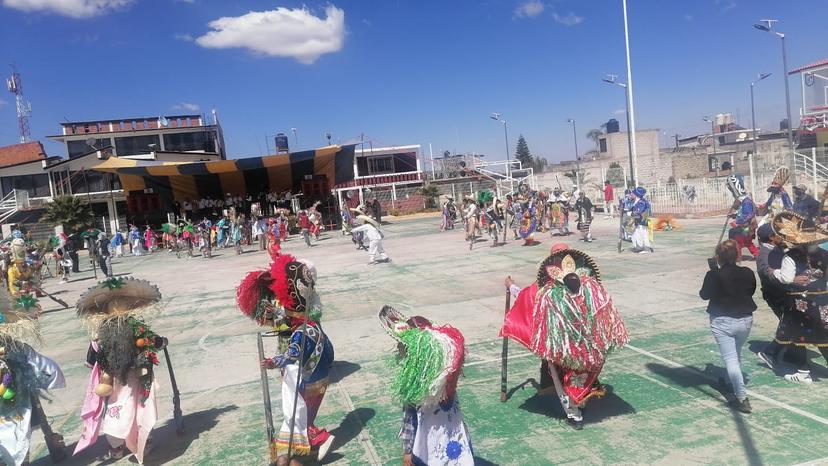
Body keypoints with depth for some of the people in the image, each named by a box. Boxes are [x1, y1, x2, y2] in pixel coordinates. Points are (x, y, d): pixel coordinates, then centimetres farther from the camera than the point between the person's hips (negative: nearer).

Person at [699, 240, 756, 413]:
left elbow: (704, 295, -2)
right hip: (745, 320, 5)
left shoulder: (714, 275, -15)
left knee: (730, 358, -4)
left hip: (722, 321, -4)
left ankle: (742, 397, -13)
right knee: (737, 354, 25)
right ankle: (732, 382, 45)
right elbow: (751, 291, 13)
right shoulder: (748, 273, -3)